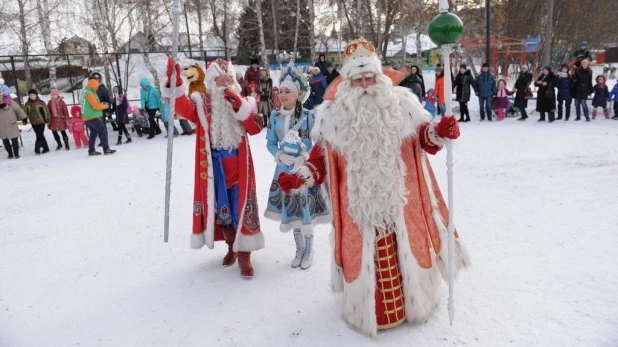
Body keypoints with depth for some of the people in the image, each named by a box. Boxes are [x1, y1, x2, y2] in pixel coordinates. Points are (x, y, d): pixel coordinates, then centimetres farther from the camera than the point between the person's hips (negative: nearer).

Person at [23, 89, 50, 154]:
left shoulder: (41, 102, -5)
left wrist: (47, 119, -7)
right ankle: (46, 148, 16)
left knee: (39, 136, -9)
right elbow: (25, 112, 11)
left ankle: (37, 148, -4)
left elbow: (46, 111, -4)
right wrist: (24, 120, 8)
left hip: (41, 121, -4)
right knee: (40, 136, 8)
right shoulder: (27, 104, 5)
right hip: (33, 123, 4)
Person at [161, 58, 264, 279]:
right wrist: (174, 83, -33)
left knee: (241, 206, 0)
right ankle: (232, 246, 32)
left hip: (238, 165, -1)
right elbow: (183, 107, -18)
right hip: (214, 165, 1)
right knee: (220, 207, 12)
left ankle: (244, 253, 11)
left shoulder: (244, 102, 3)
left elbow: (256, 127, -11)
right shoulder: (202, 103, 2)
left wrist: (238, 106, -21)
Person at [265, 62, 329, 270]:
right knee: (291, 208, 12)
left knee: (305, 207, 2)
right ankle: (299, 249, 31)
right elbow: (270, 142, 2)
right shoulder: (275, 116, -1)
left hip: (305, 167, -3)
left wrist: (303, 157, -22)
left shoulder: (308, 116, -11)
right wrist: (280, 156, -15)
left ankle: (309, 251, 23)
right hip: (285, 167, 4)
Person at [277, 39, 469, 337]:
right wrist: (299, 178, -14)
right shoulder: (334, 116, -4)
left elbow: (424, 140, 4)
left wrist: (438, 133, -18)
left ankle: (414, 299, 41)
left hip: (399, 199, 1)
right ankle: (368, 308, 32)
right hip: (359, 205, -1)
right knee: (364, 258, 9)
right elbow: (322, 159, -1)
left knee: (406, 253, 15)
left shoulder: (401, 105, -3)